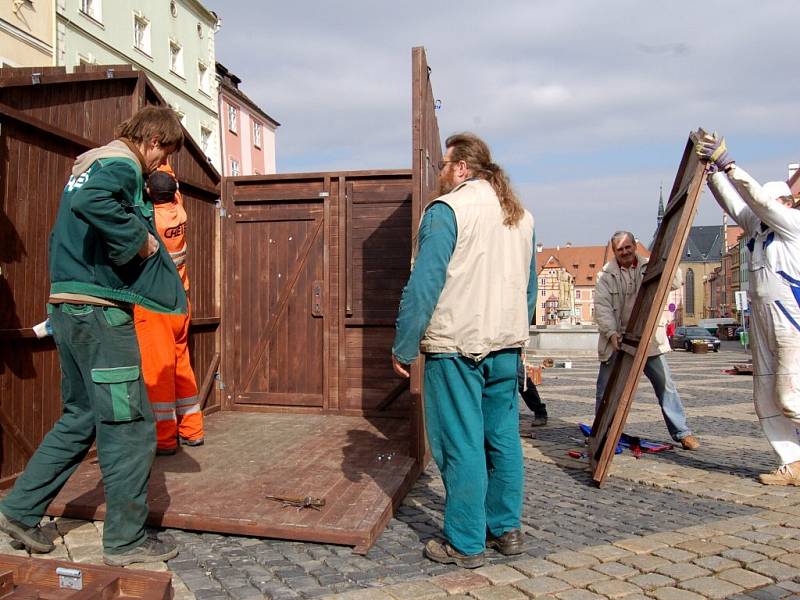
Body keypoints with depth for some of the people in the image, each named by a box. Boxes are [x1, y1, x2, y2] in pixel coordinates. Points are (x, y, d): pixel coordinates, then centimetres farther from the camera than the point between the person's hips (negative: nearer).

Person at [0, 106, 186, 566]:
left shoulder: (90, 164, 21)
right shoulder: (122, 165, -10)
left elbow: (67, 233, 25)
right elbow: (90, 201, -33)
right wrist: (139, 238, -20)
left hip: (68, 308, 10)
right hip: (100, 309, -10)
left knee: (81, 417, 21)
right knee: (129, 426, -1)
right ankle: (126, 540, 9)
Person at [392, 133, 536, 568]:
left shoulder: (447, 210, -9)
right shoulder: (521, 215, 16)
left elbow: (423, 285, -15)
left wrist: (403, 348, -8)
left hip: (456, 345, -7)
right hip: (506, 346, 8)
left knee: (461, 444, 0)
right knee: (503, 436, 14)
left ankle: (465, 544, 10)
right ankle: (506, 529, 26)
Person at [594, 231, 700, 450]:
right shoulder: (606, 274, -2)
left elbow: (675, 283, -7)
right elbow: (602, 306, -9)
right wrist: (611, 332, -21)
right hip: (616, 340, 0)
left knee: (666, 385, -2)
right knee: (606, 390, 6)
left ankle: (682, 432, 8)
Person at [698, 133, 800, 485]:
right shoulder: (756, 226, 17)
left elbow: (759, 198, -12)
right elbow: (731, 203, 15)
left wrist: (728, 164, -11)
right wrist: (713, 170, 4)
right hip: (760, 317, 8)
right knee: (766, 399, 4)